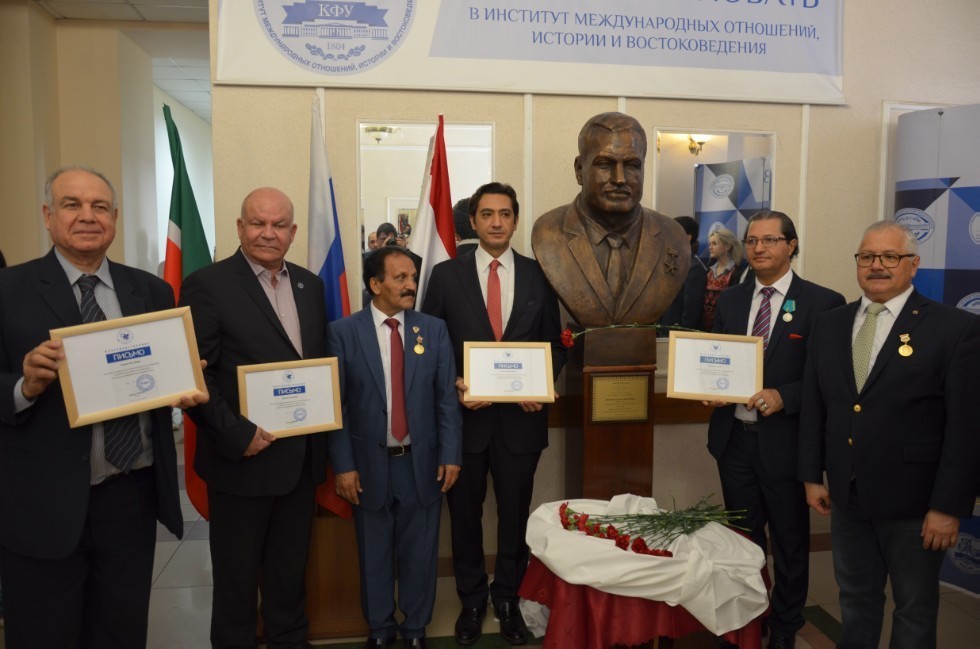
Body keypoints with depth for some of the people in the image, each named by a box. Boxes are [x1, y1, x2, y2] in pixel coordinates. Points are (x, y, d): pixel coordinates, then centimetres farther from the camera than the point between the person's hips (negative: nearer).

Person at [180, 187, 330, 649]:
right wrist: (237, 435, -20)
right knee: (237, 576, 13)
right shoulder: (207, 285, -11)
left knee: (291, 570, 21)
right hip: (244, 457, -5)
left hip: (301, 456, 6)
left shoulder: (310, 285, 8)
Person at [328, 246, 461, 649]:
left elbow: (447, 399, 0)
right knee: (375, 555, 14)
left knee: (419, 553, 12)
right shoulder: (344, 333, -5)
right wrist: (343, 465, -8)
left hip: (422, 462, 1)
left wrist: (450, 455, -4)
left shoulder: (434, 330, 1)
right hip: (370, 463, -1)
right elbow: (335, 405, -5)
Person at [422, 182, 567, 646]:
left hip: (521, 416, 1)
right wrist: (453, 385, -13)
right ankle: (471, 600, 34)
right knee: (465, 513, 14)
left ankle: (508, 598, 33)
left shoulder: (539, 275, 2)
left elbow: (554, 344, 7)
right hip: (464, 414, 0)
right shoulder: (446, 274, -1)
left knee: (515, 514, 13)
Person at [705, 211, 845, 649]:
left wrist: (783, 397, -23)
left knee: (790, 542, 14)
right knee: (742, 537, 18)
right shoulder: (730, 300, 8)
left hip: (785, 441, -4)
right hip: (734, 437, 4)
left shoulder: (822, 303, -8)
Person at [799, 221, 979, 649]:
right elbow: (813, 407, 7)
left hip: (913, 501, -4)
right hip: (846, 495, 4)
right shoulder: (830, 325, 4)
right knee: (855, 598, 20)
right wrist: (812, 475, 5)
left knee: (915, 609, 16)